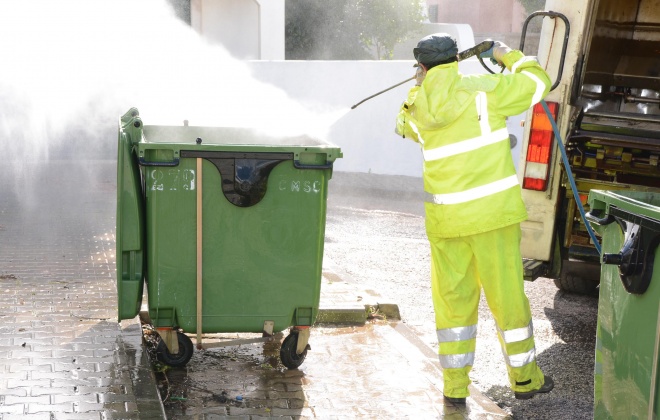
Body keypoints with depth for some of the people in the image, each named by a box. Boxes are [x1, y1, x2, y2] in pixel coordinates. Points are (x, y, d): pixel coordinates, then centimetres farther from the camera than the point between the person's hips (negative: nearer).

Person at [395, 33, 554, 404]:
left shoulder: (420, 109, 4)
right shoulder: (483, 90, -7)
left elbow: (405, 124, 28)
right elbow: (537, 82, 3)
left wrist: (422, 84, 37)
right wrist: (507, 55, 19)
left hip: (445, 219, 2)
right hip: (492, 213, -2)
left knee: (453, 299, 12)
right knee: (508, 295, 9)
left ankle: (455, 386, 15)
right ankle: (525, 378, 22)